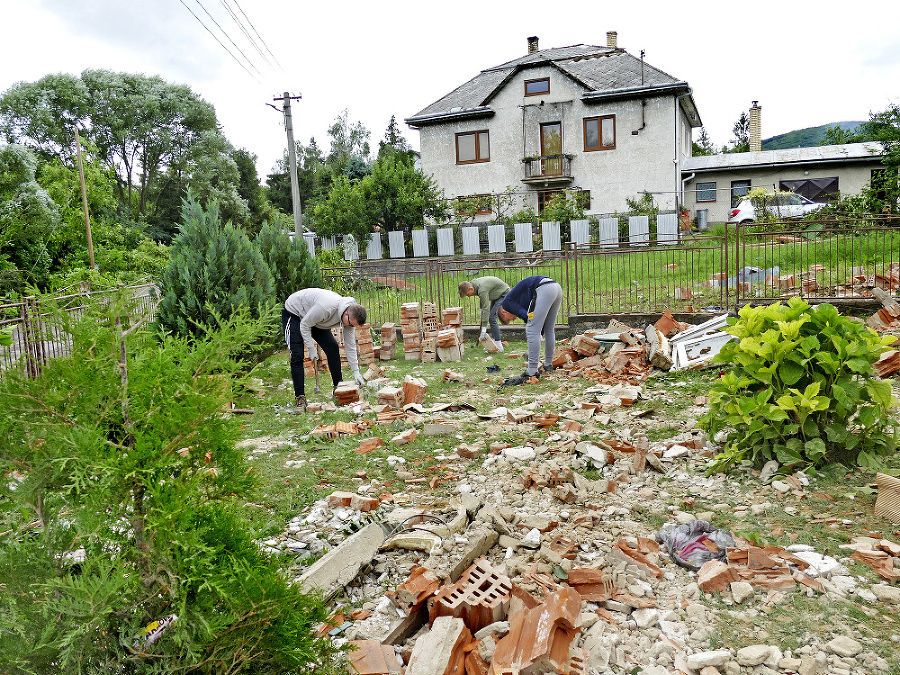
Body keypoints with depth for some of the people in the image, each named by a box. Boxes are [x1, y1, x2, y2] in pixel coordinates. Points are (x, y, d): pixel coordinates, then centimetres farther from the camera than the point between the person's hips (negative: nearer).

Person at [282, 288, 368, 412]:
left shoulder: (351, 317, -17)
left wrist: (356, 372, -6)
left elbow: (350, 345, -6)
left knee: (333, 349, -2)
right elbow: (304, 325, -27)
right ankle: (300, 398, -13)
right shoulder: (327, 308, -41)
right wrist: (311, 349, -22)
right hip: (294, 313, -7)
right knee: (297, 355, -17)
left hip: (316, 319, 7)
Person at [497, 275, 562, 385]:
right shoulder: (518, 301, 35)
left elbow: (525, 315, -1)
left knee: (532, 331, -5)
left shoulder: (507, 303, 13)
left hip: (544, 289, -9)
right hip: (557, 288, 9)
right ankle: (548, 365, 31)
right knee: (549, 330, 20)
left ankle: (532, 372, -7)